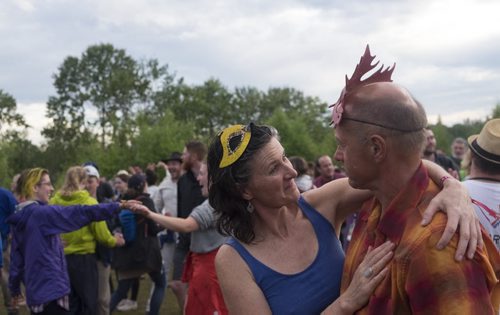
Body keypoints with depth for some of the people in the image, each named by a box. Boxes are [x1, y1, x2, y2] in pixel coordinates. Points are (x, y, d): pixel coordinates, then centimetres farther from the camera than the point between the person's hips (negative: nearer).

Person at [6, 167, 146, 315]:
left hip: (36, 290, 10)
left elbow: (16, 257, 17)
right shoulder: (42, 213, -16)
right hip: (50, 290, -10)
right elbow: (80, 213, -23)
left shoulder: (20, 217, 11)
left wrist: (15, 288, 27)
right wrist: (119, 206, -25)